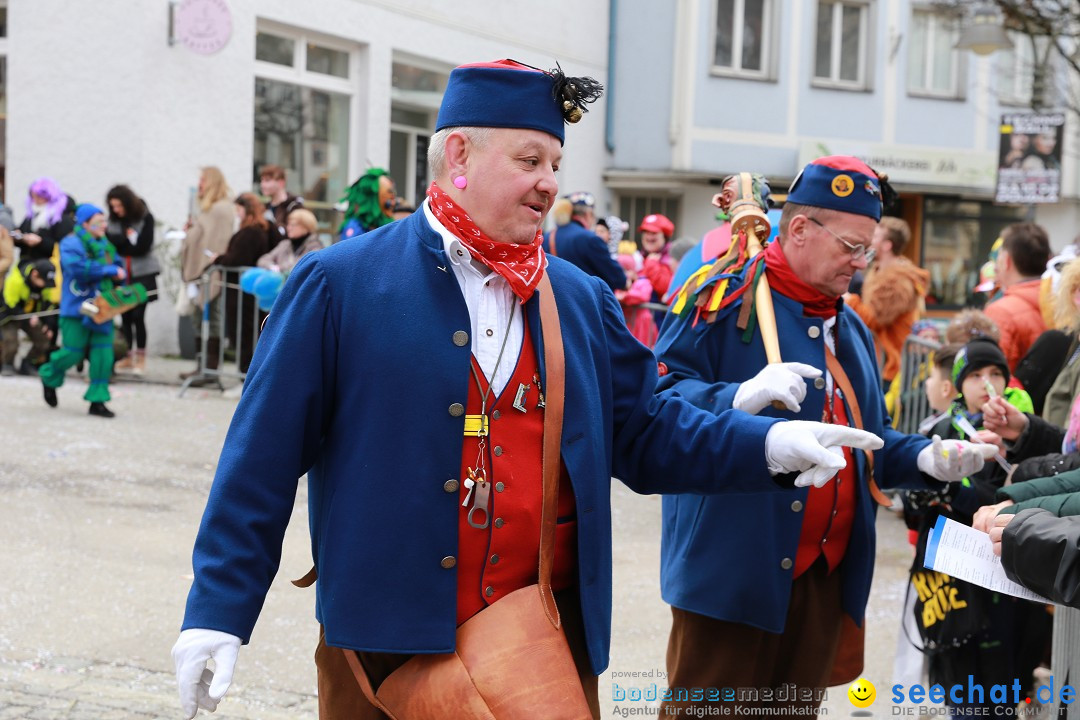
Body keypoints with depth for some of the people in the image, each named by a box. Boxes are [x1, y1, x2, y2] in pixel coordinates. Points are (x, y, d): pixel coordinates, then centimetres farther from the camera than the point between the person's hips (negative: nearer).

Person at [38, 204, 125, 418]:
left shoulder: (105, 245, 12)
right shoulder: (71, 244, -10)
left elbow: (117, 264, 25)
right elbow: (78, 268, -25)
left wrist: (119, 273, 2)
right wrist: (110, 271, -23)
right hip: (77, 308, -6)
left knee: (103, 353, -1)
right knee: (73, 352, -1)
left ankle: (97, 400, 6)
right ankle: (49, 378, 30)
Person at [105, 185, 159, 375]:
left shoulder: (145, 218, -5)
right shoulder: (113, 220, 8)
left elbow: (143, 247, -11)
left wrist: (119, 242, -6)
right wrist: (128, 238, -13)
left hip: (142, 274, -4)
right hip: (120, 274, 4)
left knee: (137, 316, -8)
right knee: (125, 316, 3)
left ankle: (141, 357, 2)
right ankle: (129, 355, 13)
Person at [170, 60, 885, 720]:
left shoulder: (584, 301, 9)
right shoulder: (338, 283, -5)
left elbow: (644, 433, 11)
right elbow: (263, 460, -5)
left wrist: (770, 445, -5)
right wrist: (219, 610, -8)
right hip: (385, 646, -3)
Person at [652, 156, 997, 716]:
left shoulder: (849, 328, 19)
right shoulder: (727, 296, -6)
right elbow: (658, 397, -15)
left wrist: (924, 459, 5)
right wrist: (740, 397, -31)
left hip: (826, 580, 8)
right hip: (733, 571, -7)